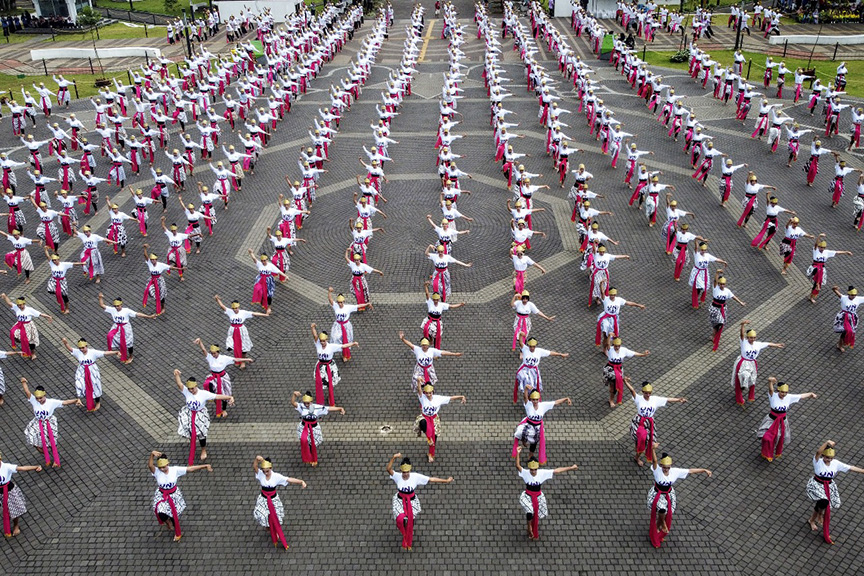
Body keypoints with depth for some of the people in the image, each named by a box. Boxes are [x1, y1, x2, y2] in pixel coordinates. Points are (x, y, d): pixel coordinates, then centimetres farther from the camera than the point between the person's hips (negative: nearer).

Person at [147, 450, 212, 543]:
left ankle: (177, 533, 40)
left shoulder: (175, 470, -19)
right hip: (161, 495, 0)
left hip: (174, 495, 0)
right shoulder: (156, 471, -21)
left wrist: (205, 466, -21)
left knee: (174, 515, 9)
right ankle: (167, 520, 24)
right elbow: (150, 465, -41)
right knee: (161, 514, -18)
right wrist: (152, 454, -61)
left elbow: (190, 469, -18)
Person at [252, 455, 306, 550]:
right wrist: (257, 459, -58)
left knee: (275, 518, 11)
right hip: (263, 499, 0)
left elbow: (289, 479, -25)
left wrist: (301, 481, -40)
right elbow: (254, 467, -36)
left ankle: (277, 535, 40)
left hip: (274, 500, 0)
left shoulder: (276, 476, -18)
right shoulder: (260, 474, -17)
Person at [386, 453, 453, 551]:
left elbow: (431, 479, -17)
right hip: (400, 500, -1)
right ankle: (404, 534, 17)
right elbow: (389, 469, -38)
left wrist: (446, 480, -20)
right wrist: (394, 458, -54)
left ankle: (408, 543, 41)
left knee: (410, 521, 12)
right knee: (400, 519, -21)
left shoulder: (416, 476, -19)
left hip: (412, 501, 1)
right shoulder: (397, 476, -20)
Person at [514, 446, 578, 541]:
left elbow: (557, 471, -13)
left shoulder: (542, 473, -15)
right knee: (529, 512, -26)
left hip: (538, 496, 3)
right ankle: (529, 527, 6)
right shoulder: (525, 473, -20)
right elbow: (518, 466, -37)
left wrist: (571, 468, -14)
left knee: (537, 515, 17)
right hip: (527, 496, -3)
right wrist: (518, 453, -52)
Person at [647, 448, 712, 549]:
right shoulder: (657, 470, -27)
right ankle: (662, 523, 5)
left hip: (668, 494, 4)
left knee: (666, 514, 15)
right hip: (657, 494, -4)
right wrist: (653, 449, -64)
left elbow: (691, 471, -10)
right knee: (662, 509, -29)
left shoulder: (675, 471, -16)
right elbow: (654, 460, -46)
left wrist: (704, 470, -13)